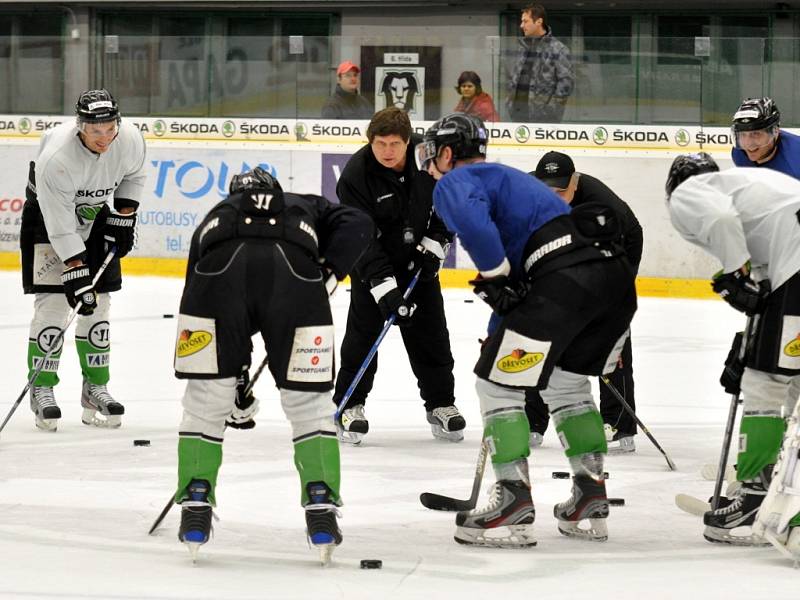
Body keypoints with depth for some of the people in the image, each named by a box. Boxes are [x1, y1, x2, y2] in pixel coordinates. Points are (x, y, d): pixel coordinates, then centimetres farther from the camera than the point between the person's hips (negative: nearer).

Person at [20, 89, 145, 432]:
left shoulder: (130, 139, -21)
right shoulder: (56, 157, -36)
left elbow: (133, 176, 4)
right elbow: (59, 226, -33)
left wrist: (123, 217, -2)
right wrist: (76, 273, -34)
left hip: (96, 216, 5)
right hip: (47, 215, -5)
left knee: (97, 304, 3)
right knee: (52, 302, -12)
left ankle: (95, 388, 13)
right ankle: (41, 390, -4)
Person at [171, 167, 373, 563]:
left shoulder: (214, 218, 42)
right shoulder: (307, 208, 40)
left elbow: (196, 301, 41)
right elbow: (356, 226, 17)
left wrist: (234, 388, 47)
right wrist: (327, 275, 16)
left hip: (222, 269, 1)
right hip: (294, 274, -1)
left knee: (205, 400, 18)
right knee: (309, 403, 15)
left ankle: (195, 511, 19)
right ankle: (321, 511, 12)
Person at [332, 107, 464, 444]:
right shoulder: (356, 174, -25)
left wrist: (435, 244, -9)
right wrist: (384, 288, -32)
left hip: (419, 260, 3)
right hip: (372, 264, -3)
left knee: (431, 334, 4)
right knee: (363, 331, -8)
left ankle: (440, 404, 16)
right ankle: (350, 406, 3)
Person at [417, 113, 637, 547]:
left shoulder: (455, 181, 8)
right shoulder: (507, 178, 36)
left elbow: (468, 216, -19)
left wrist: (494, 276, -8)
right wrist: (499, 336, 42)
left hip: (565, 278, -9)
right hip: (616, 273, 9)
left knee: (496, 383, 3)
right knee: (567, 384, 27)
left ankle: (514, 503, 0)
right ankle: (590, 500, 25)